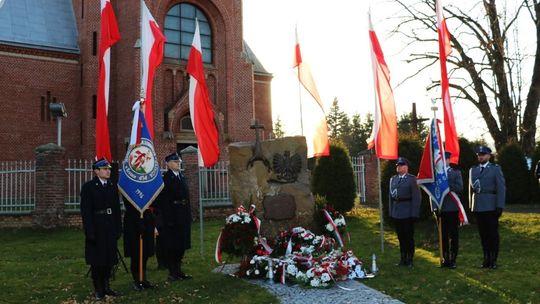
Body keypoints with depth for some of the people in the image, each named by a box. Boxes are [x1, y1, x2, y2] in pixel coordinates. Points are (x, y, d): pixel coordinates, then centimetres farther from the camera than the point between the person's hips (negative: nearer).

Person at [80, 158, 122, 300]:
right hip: (96, 229, -5)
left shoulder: (113, 186, 8)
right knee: (96, 259, 4)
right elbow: (86, 212, -11)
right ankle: (98, 289, 14)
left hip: (110, 229, 5)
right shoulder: (88, 187, -7)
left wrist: (118, 228, 6)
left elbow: (117, 209, 9)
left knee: (109, 258, 9)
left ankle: (106, 286, 20)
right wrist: (90, 232, -15)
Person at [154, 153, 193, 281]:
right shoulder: (165, 178, -10)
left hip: (183, 216, 7)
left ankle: (178, 270, 24)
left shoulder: (182, 176, 13)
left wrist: (189, 214, 11)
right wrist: (167, 217, -20)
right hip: (171, 215, -7)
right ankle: (172, 272, 11)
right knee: (171, 246, 2)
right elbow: (163, 199, -15)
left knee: (181, 244, 13)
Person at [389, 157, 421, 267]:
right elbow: (391, 195, 12)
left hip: (408, 212, -5)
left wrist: (414, 213, -14)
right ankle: (403, 259, 20)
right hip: (396, 212, 5)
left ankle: (409, 260, 13)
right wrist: (390, 211, 6)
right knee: (400, 236, 10)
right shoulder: (393, 179, 12)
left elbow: (416, 196, -9)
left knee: (409, 236, 2)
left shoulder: (412, 179, -4)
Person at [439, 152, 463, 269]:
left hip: (452, 208, -2)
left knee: (453, 235, 1)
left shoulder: (456, 173, 6)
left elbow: (460, 188, -6)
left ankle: (452, 259, 7)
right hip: (440, 208, 2)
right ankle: (445, 259, 13)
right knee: (443, 235, 6)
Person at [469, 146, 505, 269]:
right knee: (483, 234, 5)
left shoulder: (496, 169, 3)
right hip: (478, 207, 4)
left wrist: (500, 206, -9)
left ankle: (493, 260, 7)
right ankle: (486, 259, 12)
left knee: (493, 234, 0)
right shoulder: (473, 170, 16)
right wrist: (471, 205, 9)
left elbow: (501, 188, -2)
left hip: (491, 207, -3)